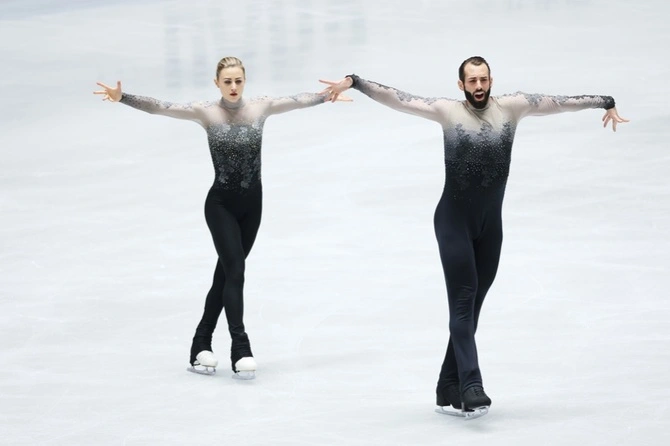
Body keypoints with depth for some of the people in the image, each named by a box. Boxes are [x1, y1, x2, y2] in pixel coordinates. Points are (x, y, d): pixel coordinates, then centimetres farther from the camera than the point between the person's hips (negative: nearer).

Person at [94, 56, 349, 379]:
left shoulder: (260, 108, 0)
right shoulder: (206, 113, -8)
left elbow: (298, 100, 12)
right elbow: (158, 107, -15)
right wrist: (122, 98, -26)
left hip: (251, 204, 4)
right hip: (221, 204, -4)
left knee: (226, 274, 11)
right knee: (235, 272, -14)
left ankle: (201, 346, 22)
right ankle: (240, 349, -16)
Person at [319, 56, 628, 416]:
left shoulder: (511, 107, 3)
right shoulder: (447, 111, -4)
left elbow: (557, 102, 8)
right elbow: (395, 99, -8)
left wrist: (605, 102, 13)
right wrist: (353, 82, -17)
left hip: (490, 225, 4)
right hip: (453, 223, -4)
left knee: (472, 305, 8)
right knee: (463, 302, -12)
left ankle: (449, 390, 17)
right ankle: (471, 386, -20)